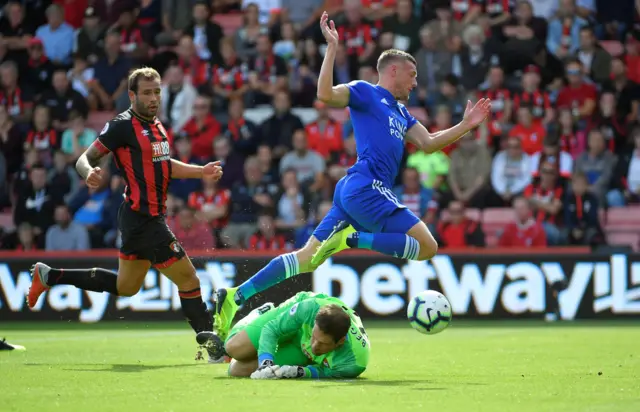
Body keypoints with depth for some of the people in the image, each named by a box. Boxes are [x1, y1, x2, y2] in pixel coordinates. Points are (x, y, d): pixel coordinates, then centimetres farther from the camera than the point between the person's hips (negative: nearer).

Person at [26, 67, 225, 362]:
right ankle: (214, 348, 4)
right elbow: (86, 159, -15)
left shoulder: (157, 126, 12)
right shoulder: (123, 125, -13)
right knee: (187, 280, -6)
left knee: (125, 287, 22)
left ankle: (48, 276, 31)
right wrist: (89, 173, -37)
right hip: (141, 219, -10)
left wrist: (201, 172, 17)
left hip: (152, 217, 10)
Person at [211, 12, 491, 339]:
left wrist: (466, 126, 22)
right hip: (367, 187, -9)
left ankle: (235, 296, -1)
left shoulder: (401, 114, 26)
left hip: (352, 191, 9)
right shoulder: (365, 93, 0)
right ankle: (353, 238, -13)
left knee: (307, 258, 4)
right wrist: (332, 48, -18)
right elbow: (325, 94, -16)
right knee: (427, 246, -9)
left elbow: (428, 143, 29)